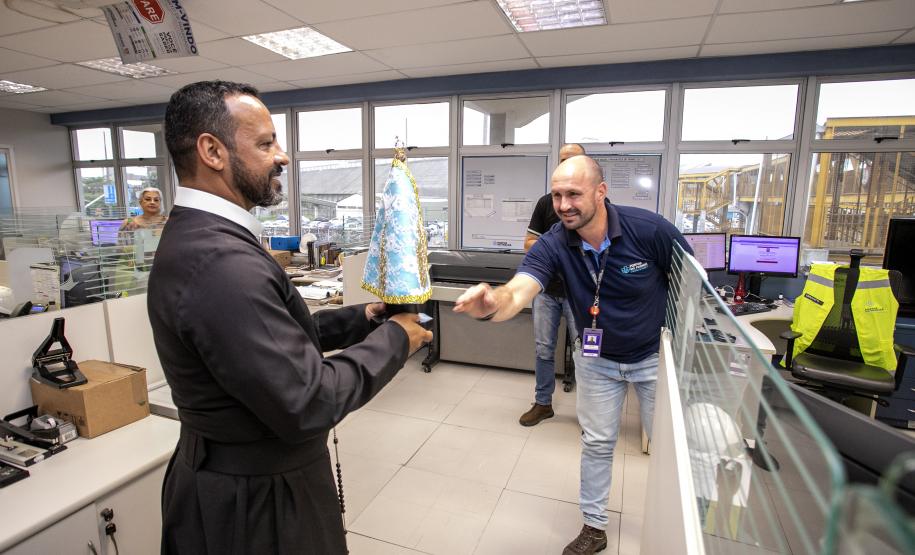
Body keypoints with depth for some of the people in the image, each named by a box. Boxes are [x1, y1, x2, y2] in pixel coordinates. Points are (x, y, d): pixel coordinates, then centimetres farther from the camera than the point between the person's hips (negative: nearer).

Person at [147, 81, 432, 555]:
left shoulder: (199, 237, 2)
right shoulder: (218, 260, -31)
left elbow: (278, 336, 5)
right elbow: (307, 403, -30)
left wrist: (361, 318, -3)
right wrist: (393, 337, -18)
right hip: (254, 502, -9)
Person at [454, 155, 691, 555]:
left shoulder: (650, 230, -26)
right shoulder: (552, 245, -23)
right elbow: (519, 292, -41)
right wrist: (493, 303, -64)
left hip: (655, 355, -1)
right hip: (597, 359, 1)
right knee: (597, 443, 14)